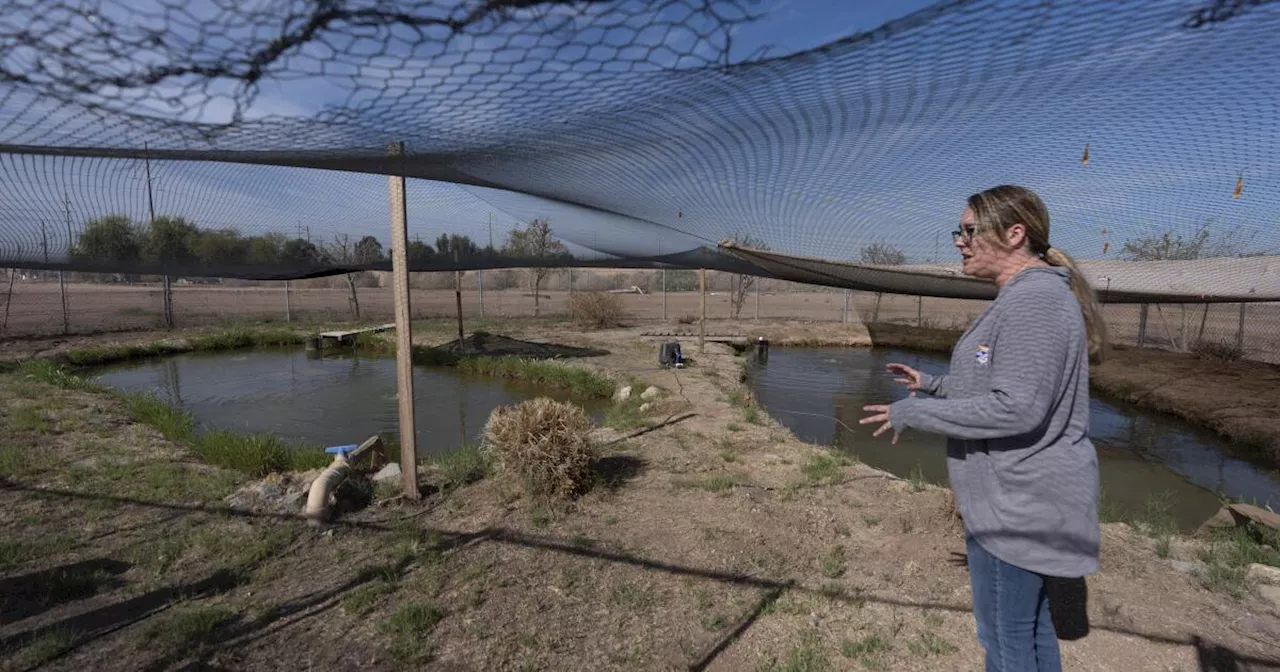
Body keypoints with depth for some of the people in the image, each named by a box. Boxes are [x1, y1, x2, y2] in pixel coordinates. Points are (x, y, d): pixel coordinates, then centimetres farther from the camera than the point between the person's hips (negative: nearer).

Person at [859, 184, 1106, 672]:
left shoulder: (1034, 300, -22)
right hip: (1022, 494, 10)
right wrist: (934, 384, 13)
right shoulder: (1023, 297, 11)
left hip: (1018, 502, -10)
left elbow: (1017, 408, -27)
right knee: (1029, 621, 25)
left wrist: (913, 413, -21)